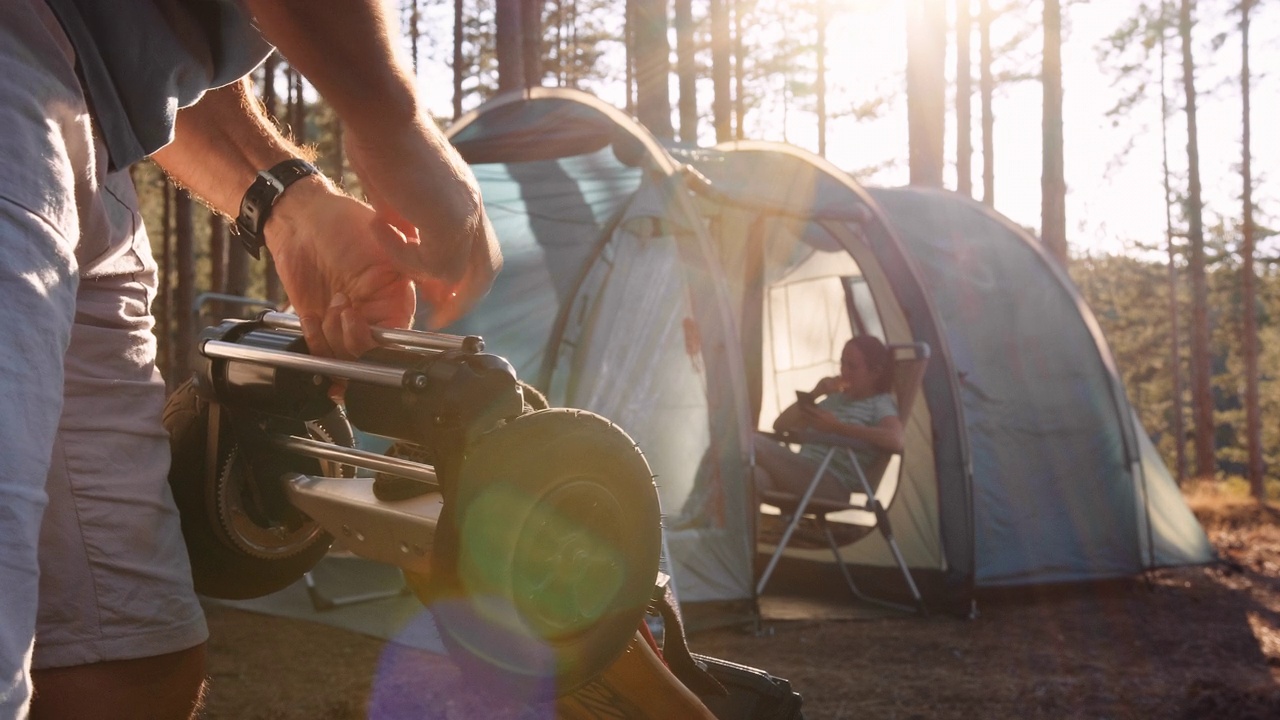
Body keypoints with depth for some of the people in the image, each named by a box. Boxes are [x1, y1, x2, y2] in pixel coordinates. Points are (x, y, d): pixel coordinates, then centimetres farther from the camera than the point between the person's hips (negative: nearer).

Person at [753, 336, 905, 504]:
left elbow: (895, 441, -19)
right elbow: (780, 425, 28)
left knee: (755, 445, -27)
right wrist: (814, 393, 13)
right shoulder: (834, 398, 28)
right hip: (802, 475, 7)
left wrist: (835, 427, -14)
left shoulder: (880, 403, 6)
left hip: (831, 485, -7)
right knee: (755, 477, -30)